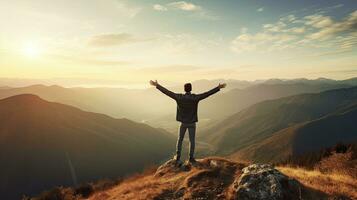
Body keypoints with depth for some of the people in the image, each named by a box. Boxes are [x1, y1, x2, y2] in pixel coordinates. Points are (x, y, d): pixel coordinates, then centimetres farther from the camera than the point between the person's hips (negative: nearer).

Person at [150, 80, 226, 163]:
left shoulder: (179, 97, -14)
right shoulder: (195, 97, -16)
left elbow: (167, 92, -10)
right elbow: (208, 93, -16)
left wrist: (157, 85, -4)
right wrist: (219, 87, -11)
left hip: (183, 123, 1)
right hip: (192, 123, -1)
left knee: (180, 139, 17)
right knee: (192, 141, 10)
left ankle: (178, 156, 22)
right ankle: (191, 158, 14)